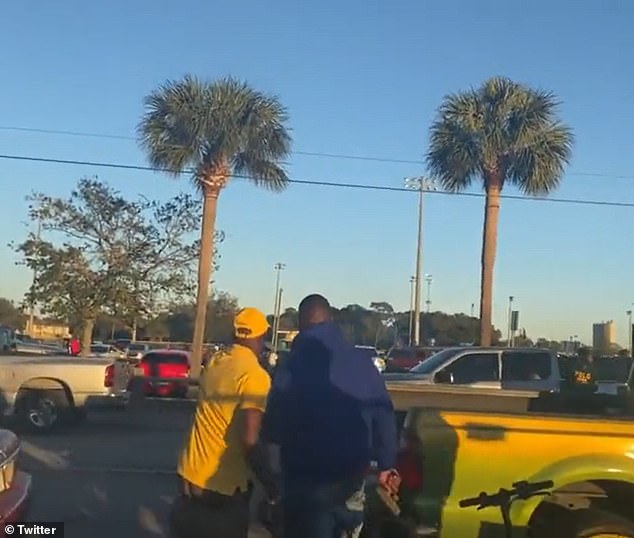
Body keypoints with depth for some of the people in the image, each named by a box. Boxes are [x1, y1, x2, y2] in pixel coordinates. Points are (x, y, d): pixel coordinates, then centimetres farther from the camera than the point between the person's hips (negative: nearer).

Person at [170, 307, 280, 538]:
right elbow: (250, 441, -26)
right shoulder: (255, 376, -20)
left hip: (191, 474, 6)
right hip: (225, 484, -6)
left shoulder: (214, 361, 2)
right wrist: (271, 486, -17)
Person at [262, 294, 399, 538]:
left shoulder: (291, 367, -14)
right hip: (351, 477, 4)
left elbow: (272, 430, -12)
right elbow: (383, 416, 1)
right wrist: (385, 464, 12)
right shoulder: (361, 363, -1)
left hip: (306, 481, -4)